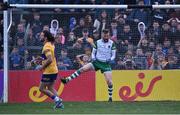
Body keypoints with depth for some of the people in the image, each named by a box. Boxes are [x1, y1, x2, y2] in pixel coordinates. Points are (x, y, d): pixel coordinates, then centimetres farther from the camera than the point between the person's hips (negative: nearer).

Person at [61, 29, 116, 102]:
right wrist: (93, 58, -10)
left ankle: (110, 97, 8)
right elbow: (93, 52, 10)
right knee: (83, 69, -15)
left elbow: (113, 55, 1)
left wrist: (110, 59, -19)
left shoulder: (111, 43, -3)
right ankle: (67, 80, -16)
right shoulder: (97, 42, 0)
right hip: (97, 62, 2)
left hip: (106, 64, -2)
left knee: (109, 81, -11)